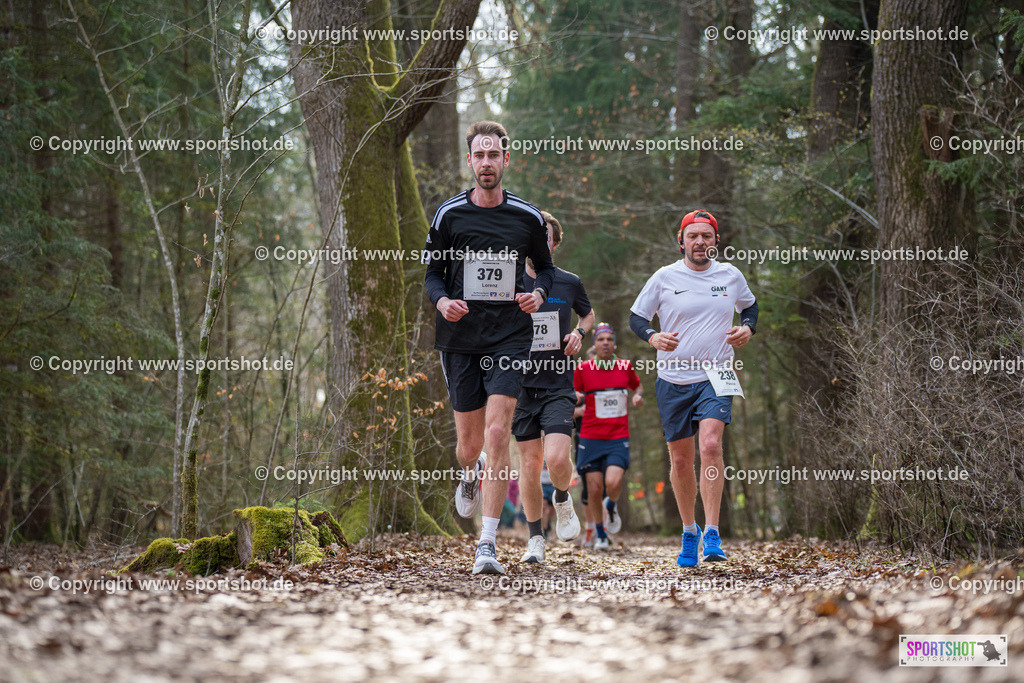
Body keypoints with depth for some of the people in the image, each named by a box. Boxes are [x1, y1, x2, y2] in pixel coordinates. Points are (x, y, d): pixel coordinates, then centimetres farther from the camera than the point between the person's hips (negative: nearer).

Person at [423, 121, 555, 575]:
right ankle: (470, 476, 47)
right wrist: (441, 300, -12)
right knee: (469, 444, 7)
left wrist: (538, 293, -5)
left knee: (497, 435, -15)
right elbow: (432, 272, 10)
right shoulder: (449, 214, 3)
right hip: (460, 337, 1)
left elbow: (545, 266, 17)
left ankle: (487, 545, -14)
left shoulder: (528, 218, 4)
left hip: (509, 337, -1)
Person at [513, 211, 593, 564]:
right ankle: (535, 538, 17)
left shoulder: (569, 283, 3)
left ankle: (562, 501, 16)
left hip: (558, 385, -1)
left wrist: (579, 333, 2)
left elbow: (588, 313, 22)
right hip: (521, 385, 1)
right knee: (530, 465, 2)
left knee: (556, 459, -17)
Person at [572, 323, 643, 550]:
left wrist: (637, 396, 2)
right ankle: (601, 535, 17)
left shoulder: (625, 367, 4)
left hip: (618, 438, 0)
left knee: (613, 483, -20)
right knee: (594, 489, -3)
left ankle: (612, 506, 17)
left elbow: (637, 386, 23)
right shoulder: (583, 369, -1)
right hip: (591, 438, 0)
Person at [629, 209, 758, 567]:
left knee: (711, 445, -22)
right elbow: (636, 316, 6)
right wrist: (653, 337, -15)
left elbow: (749, 306, 23)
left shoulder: (730, 275, 5)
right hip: (673, 379, 1)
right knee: (681, 460, 6)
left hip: (715, 377, -1)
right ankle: (689, 531, 27)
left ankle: (711, 533, -20)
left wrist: (747, 329, 2)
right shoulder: (665, 277, -1)